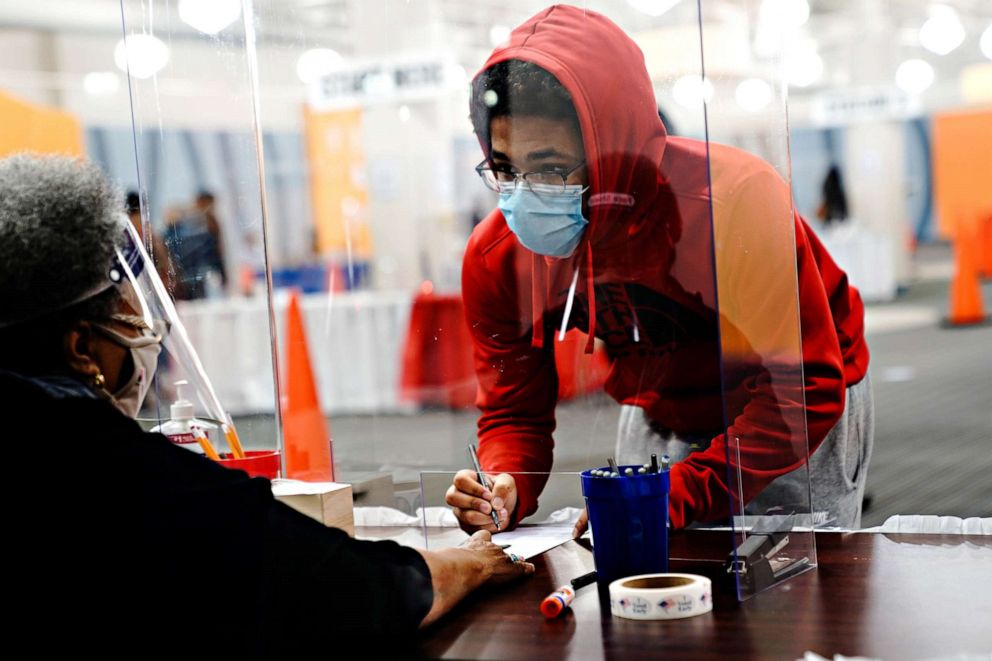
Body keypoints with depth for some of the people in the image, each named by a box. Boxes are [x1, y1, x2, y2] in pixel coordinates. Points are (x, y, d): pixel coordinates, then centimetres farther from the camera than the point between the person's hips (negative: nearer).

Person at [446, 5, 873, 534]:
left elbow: (806, 387, -31)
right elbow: (514, 412, -7)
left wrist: (675, 496, -40)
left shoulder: (732, 199, -34)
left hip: (801, 428, -3)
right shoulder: (495, 258, -18)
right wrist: (505, 486, -32)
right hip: (657, 421, 4)